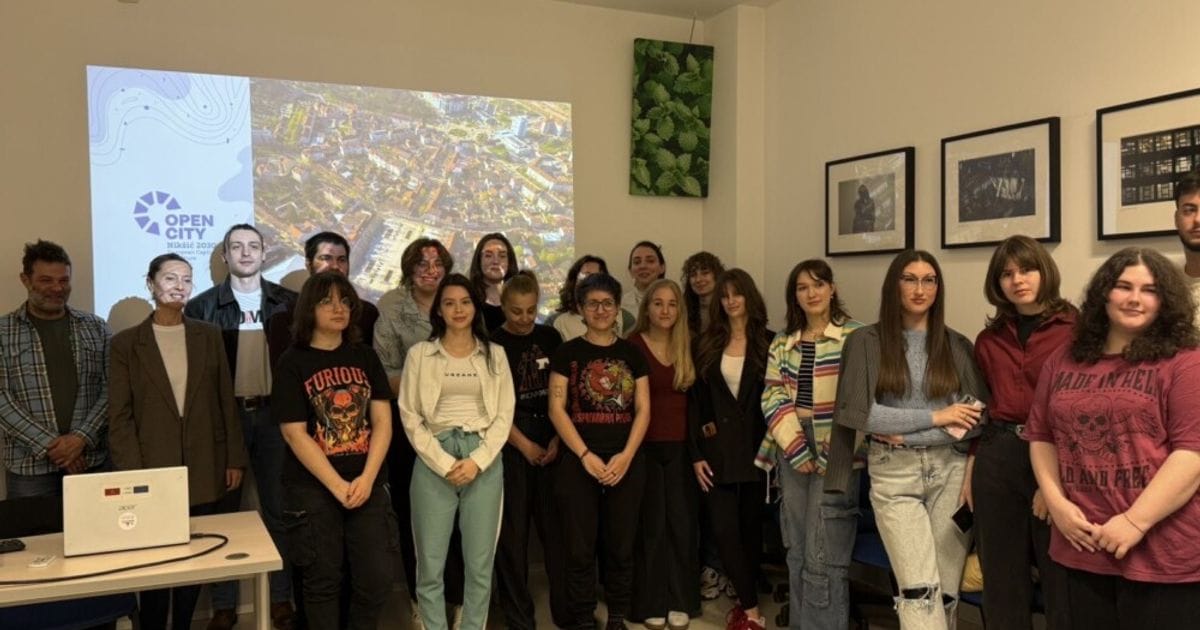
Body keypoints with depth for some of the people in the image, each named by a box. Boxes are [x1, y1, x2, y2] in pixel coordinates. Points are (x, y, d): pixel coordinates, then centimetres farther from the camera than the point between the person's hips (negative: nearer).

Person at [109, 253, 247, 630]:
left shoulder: (209, 335, 6)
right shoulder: (126, 343, 0)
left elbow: (226, 402, 7)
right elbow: (120, 417, -3)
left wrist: (235, 459, 3)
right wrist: (132, 474, -10)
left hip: (205, 470, 2)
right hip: (152, 471, -2)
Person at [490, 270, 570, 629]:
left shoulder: (550, 338, 7)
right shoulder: (493, 344, -2)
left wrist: (557, 439, -3)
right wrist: (524, 444, -8)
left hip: (551, 440, 3)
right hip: (510, 442, -2)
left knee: (556, 524, 4)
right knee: (512, 529, 2)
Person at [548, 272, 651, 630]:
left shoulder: (632, 354, 9)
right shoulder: (567, 353, 1)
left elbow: (643, 410, 4)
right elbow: (556, 409, -5)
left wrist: (626, 456, -9)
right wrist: (586, 456, -13)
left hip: (627, 462, 2)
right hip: (578, 461, -2)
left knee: (621, 546, 8)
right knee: (579, 548, 2)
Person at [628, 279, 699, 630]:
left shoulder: (687, 348, 8)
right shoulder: (632, 346, -5)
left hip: (681, 446, 3)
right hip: (645, 446, -3)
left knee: (682, 523, 5)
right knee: (652, 524, 3)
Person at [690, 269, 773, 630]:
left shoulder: (768, 342, 1)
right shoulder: (706, 344, 6)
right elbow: (695, 401, 4)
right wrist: (696, 454, -2)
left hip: (755, 448, -1)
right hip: (717, 451, 1)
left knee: (750, 527, 8)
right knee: (724, 529, -5)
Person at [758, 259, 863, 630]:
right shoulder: (782, 344, 11)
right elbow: (773, 398, 6)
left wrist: (833, 455, -12)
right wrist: (795, 448, -6)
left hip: (836, 456, -5)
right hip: (792, 453, 5)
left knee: (823, 557, -5)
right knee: (796, 553, 11)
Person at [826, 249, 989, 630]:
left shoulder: (957, 345, 9)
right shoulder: (866, 342, 1)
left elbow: (980, 413, 2)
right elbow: (860, 413, -8)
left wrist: (907, 433, -10)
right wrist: (935, 417, -7)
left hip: (950, 471, 3)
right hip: (895, 473, -2)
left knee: (946, 591, 4)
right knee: (920, 590, -12)